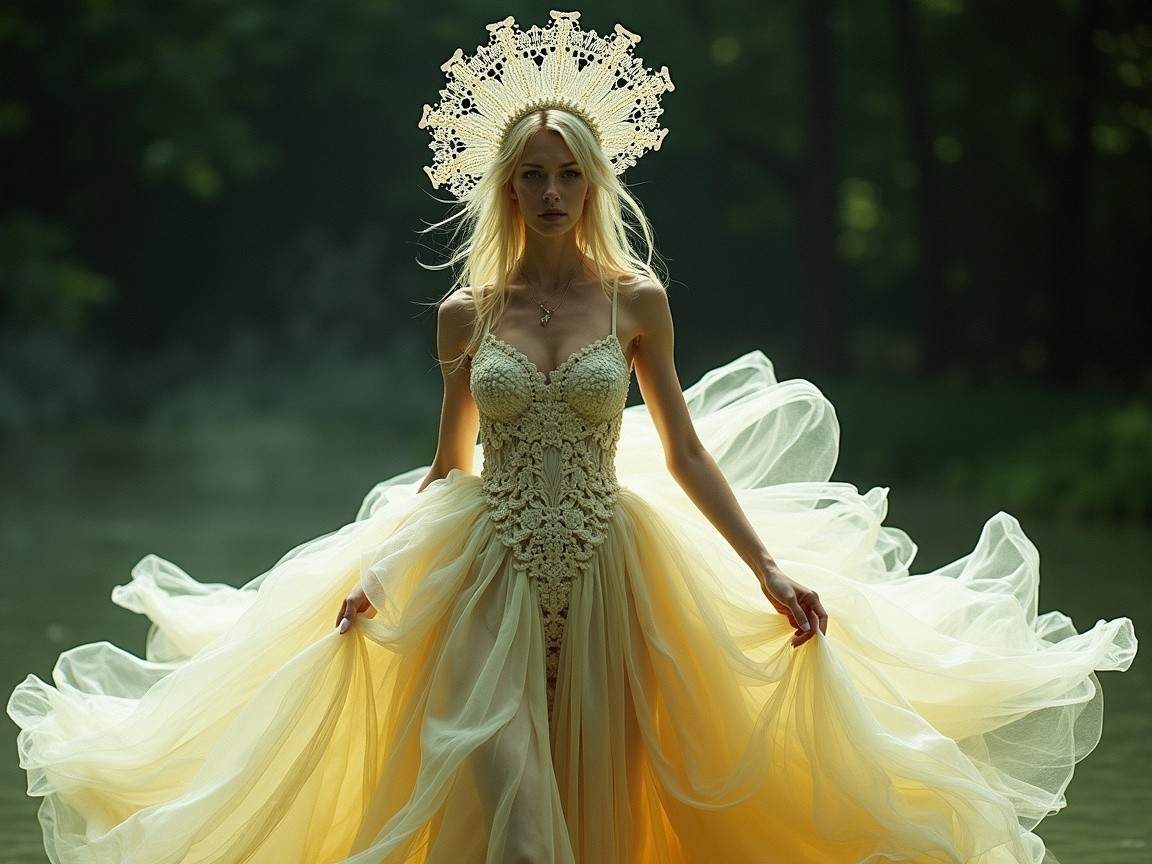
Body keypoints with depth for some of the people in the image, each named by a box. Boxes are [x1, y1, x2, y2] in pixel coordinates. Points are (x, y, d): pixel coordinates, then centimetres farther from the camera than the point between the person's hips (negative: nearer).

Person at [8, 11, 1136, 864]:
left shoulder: (636, 302, 1)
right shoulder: (467, 312, 4)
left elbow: (685, 453, 4)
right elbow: (448, 465, 11)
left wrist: (769, 572, -2)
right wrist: (377, 574, 3)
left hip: (604, 569, 0)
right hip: (487, 575, 0)